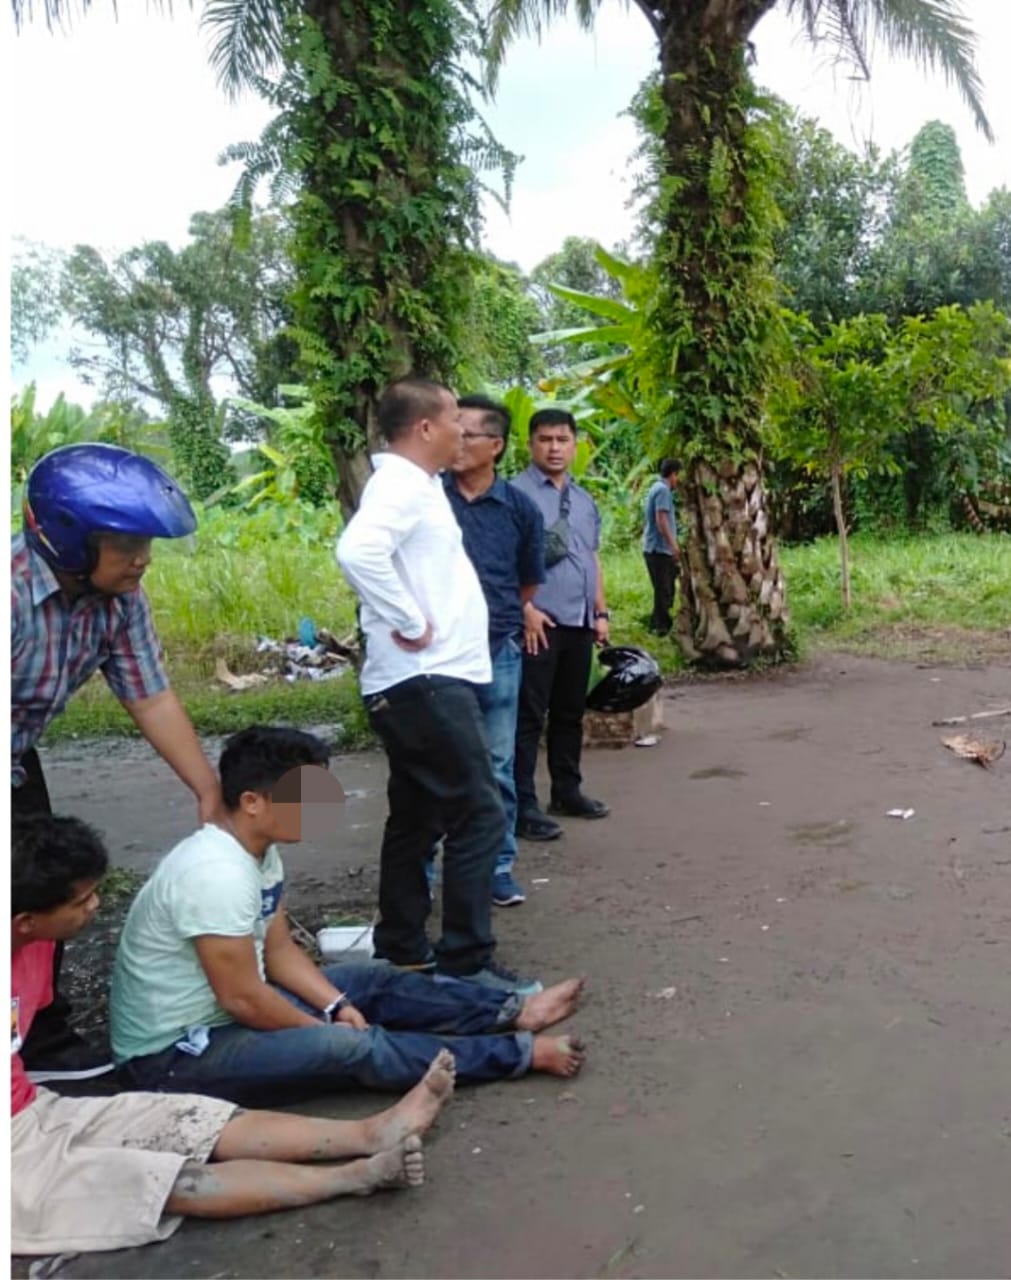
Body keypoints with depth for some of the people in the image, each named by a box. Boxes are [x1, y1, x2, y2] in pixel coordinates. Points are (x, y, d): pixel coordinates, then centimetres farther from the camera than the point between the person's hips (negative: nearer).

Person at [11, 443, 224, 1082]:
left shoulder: (121, 599, -13)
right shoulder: (13, 591, -36)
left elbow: (152, 698, -8)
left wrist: (212, 792, -9)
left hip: (18, 756, 6)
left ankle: (42, 1038, 26)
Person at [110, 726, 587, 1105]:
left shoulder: (259, 852, 0)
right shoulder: (217, 874, -31)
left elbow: (279, 949, 7)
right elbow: (242, 998, -26)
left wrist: (337, 1005, -7)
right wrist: (328, 1028, -12)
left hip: (222, 1013, 10)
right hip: (174, 1053, -10)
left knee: (373, 981, 6)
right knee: (350, 1047, -23)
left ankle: (510, 1011, 10)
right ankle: (523, 1052, -14)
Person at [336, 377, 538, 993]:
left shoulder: (418, 485, 17)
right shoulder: (401, 485, -14)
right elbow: (358, 551, -33)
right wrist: (411, 624, -25)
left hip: (429, 681, 10)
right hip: (427, 681, -10)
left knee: (417, 820, 15)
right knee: (480, 816, -6)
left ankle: (403, 951, 26)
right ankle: (466, 961, 3)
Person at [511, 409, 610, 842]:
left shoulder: (584, 499, 18)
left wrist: (600, 612, 16)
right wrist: (526, 610, -17)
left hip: (579, 622, 7)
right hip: (539, 622, -7)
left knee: (570, 712, 16)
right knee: (529, 715, -3)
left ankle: (567, 791, 28)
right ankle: (523, 806, 2)